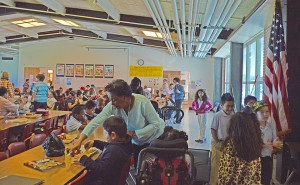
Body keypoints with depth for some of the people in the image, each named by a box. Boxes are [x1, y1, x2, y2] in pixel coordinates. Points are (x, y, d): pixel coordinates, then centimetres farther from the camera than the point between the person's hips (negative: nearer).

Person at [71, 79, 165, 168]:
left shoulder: (142, 102, -33)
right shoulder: (112, 106, -21)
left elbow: (156, 124, -28)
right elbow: (96, 121, -25)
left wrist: (134, 134, -32)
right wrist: (80, 140, -33)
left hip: (153, 141, -4)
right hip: (136, 143, 4)